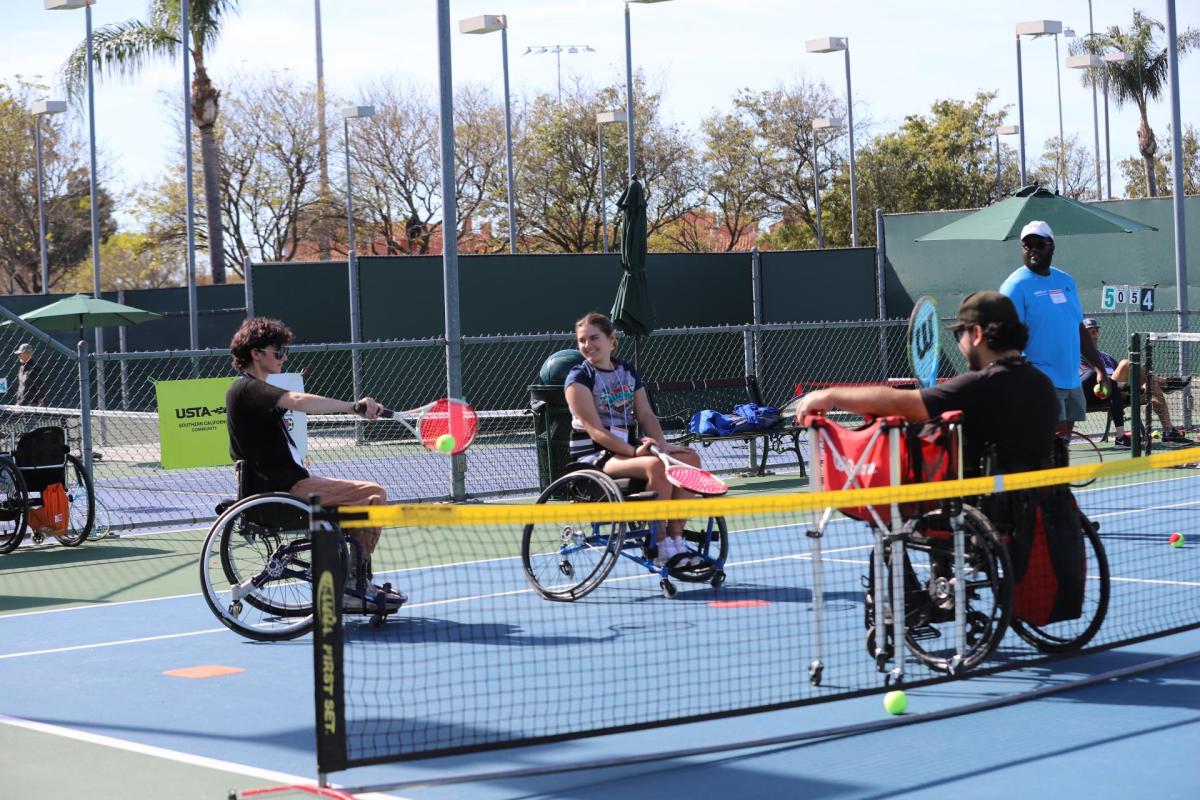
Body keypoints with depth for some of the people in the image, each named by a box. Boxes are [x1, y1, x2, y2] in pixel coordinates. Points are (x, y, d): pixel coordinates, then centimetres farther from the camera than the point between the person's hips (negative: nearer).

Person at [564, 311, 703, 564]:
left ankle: (676, 538, -9)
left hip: (627, 447, 7)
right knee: (657, 465, -32)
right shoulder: (579, 378, -8)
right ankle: (661, 546, -22)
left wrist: (661, 444, -10)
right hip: (592, 455, -7)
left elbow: (646, 415, 9)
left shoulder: (627, 370, 13)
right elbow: (596, 431, -16)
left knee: (689, 458, -10)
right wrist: (634, 451, -26)